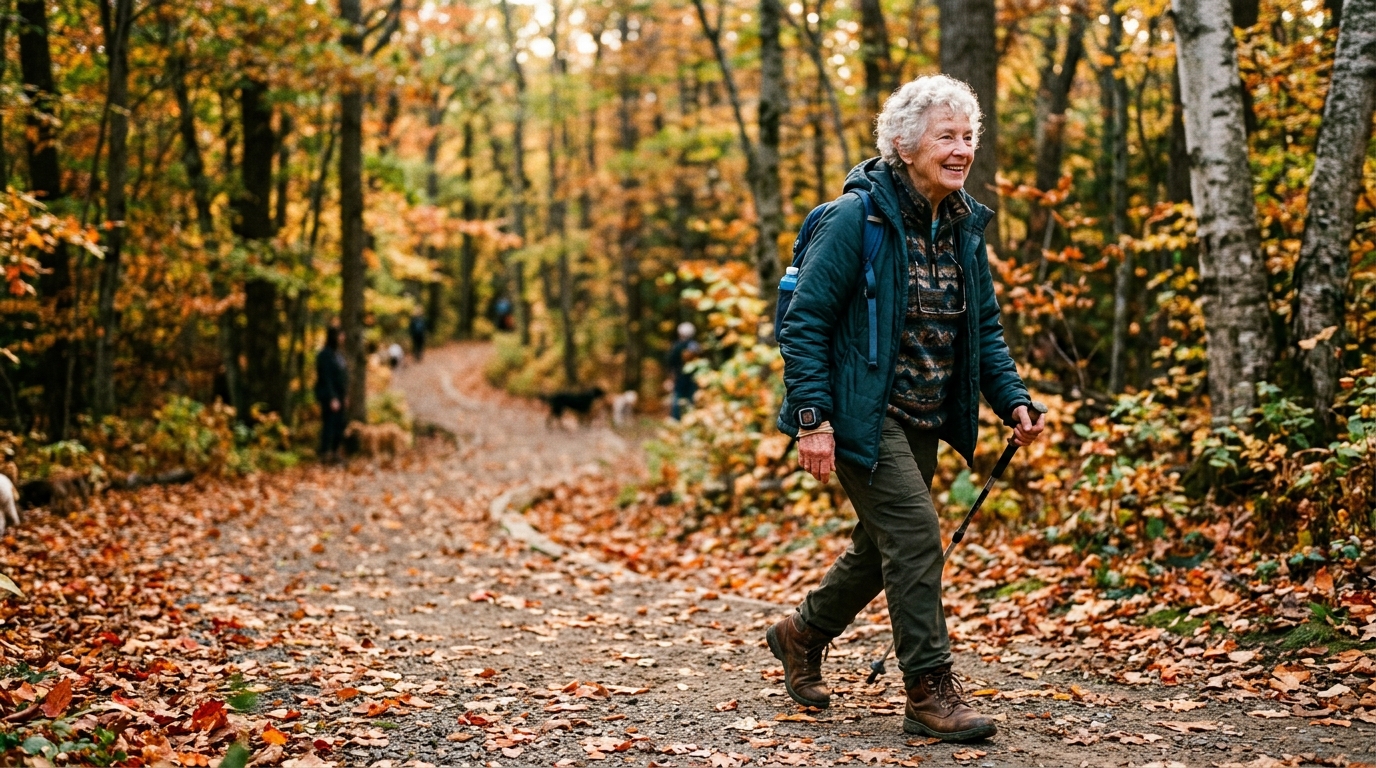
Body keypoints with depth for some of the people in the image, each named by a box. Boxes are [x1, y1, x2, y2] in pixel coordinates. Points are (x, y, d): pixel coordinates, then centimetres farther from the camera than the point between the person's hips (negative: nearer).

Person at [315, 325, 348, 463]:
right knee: (329, 424, -7)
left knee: (339, 425, 10)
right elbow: (326, 377, -18)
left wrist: (345, 395, 14)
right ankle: (325, 454, -2)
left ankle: (335, 452, 19)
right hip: (328, 395, -9)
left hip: (339, 395, 9)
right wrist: (332, 398, -20)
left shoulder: (338, 353, 12)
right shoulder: (325, 354, -14)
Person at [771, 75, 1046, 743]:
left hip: (923, 419, 8)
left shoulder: (964, 225, 7)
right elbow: (805, 322, -15)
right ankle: (930, 692, -5)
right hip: (861, 413, -8)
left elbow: (985, 329, 14)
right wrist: (812, 418, -21)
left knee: (883, 544, 17)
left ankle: (802, 632, 40)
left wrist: (1013, 400, 0)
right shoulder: (856, 218, -16)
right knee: (914, 533, -15)